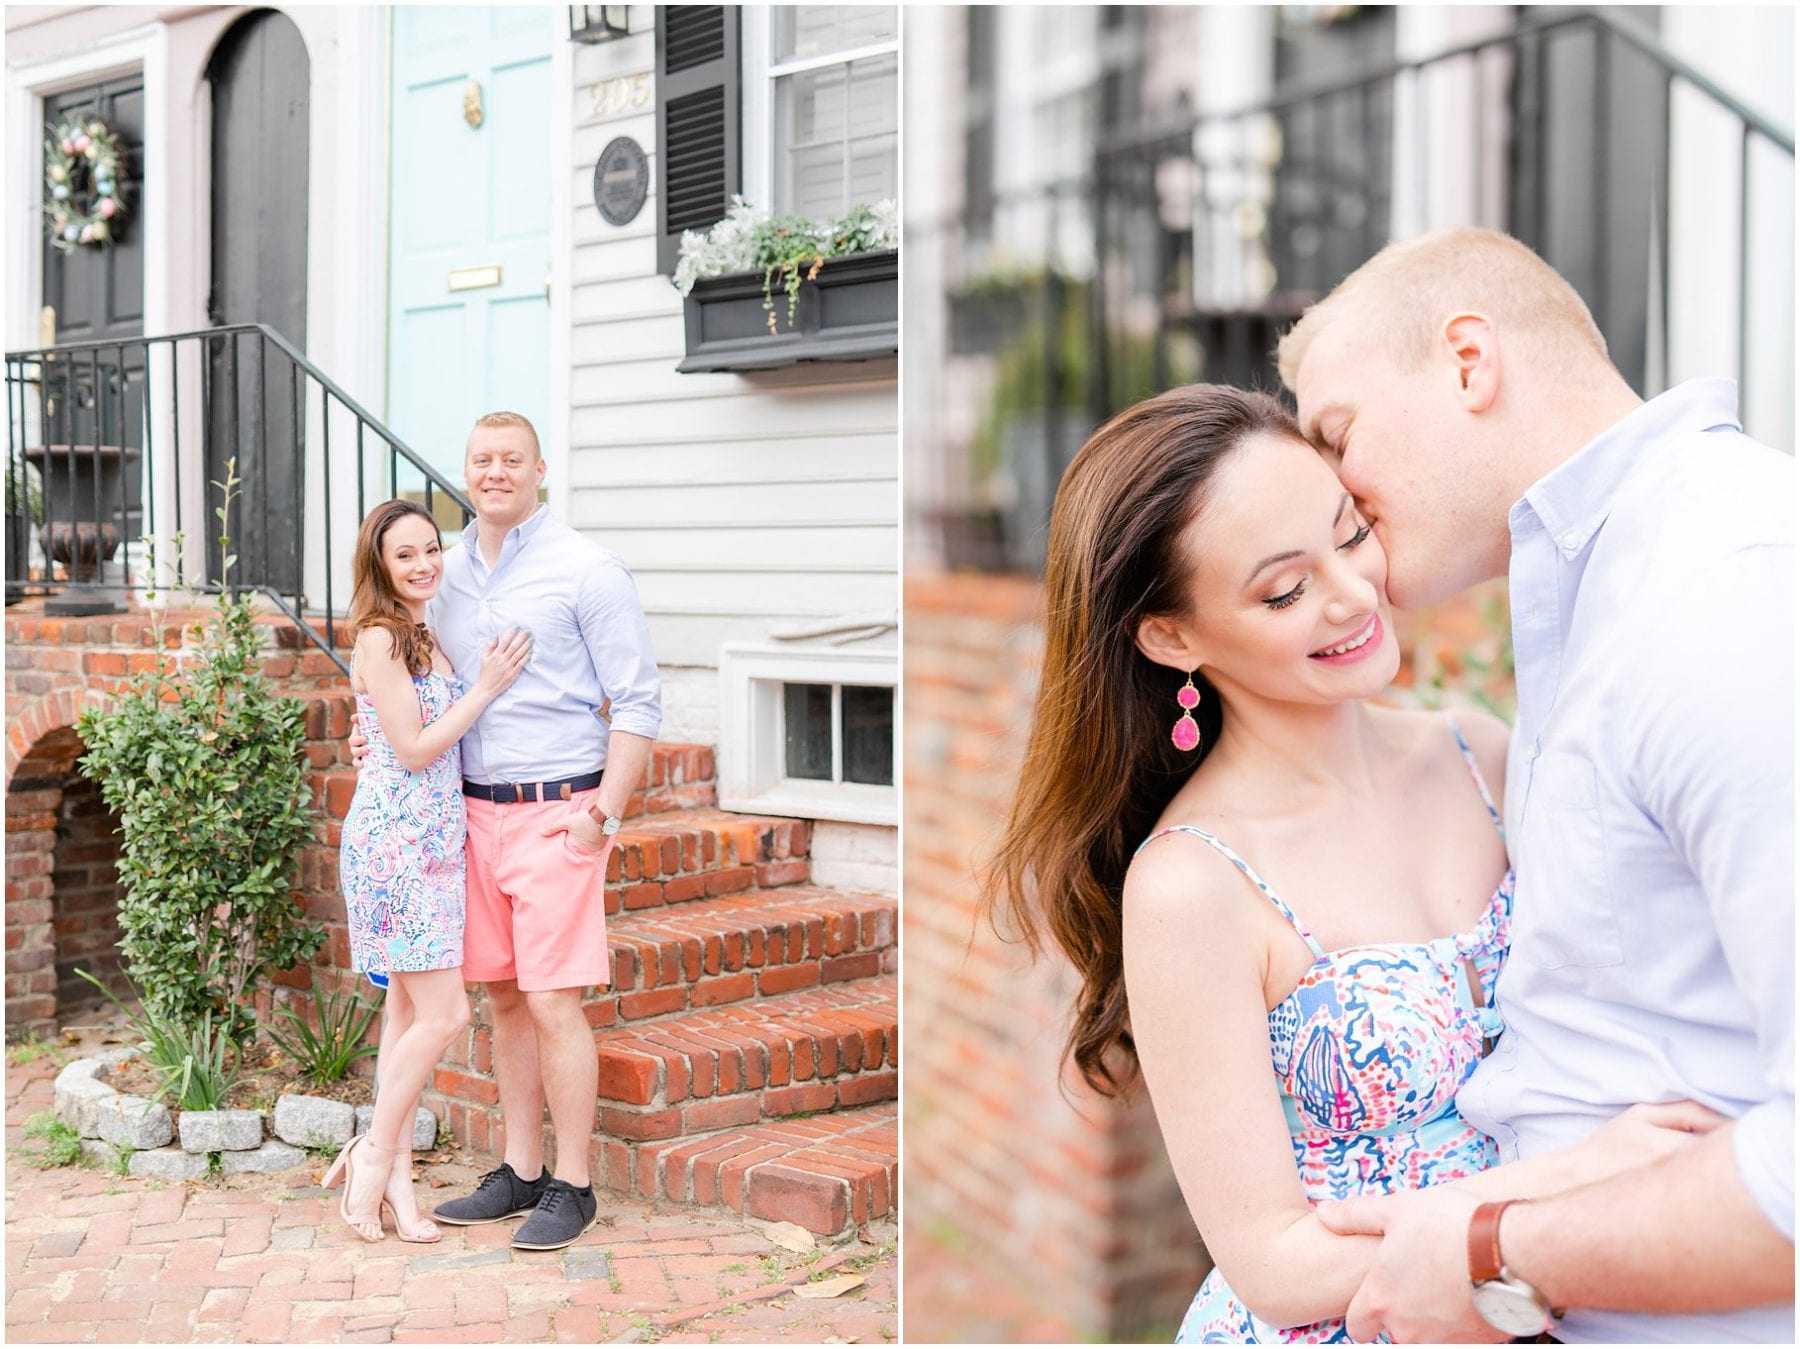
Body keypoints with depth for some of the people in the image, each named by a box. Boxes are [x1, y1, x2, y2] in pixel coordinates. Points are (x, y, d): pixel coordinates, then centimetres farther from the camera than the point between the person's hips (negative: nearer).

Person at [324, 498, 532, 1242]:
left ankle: (395, 1178, 13)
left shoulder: (425, 637, 15)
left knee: (410, 1010, 9)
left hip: (435, 840, 9)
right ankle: (376, 1154, 5)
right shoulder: (378, 638, -11)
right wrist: (486, 687, -12)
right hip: (395, 839, -9)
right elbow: (413, 748, -14)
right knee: (443, 1012, -10)